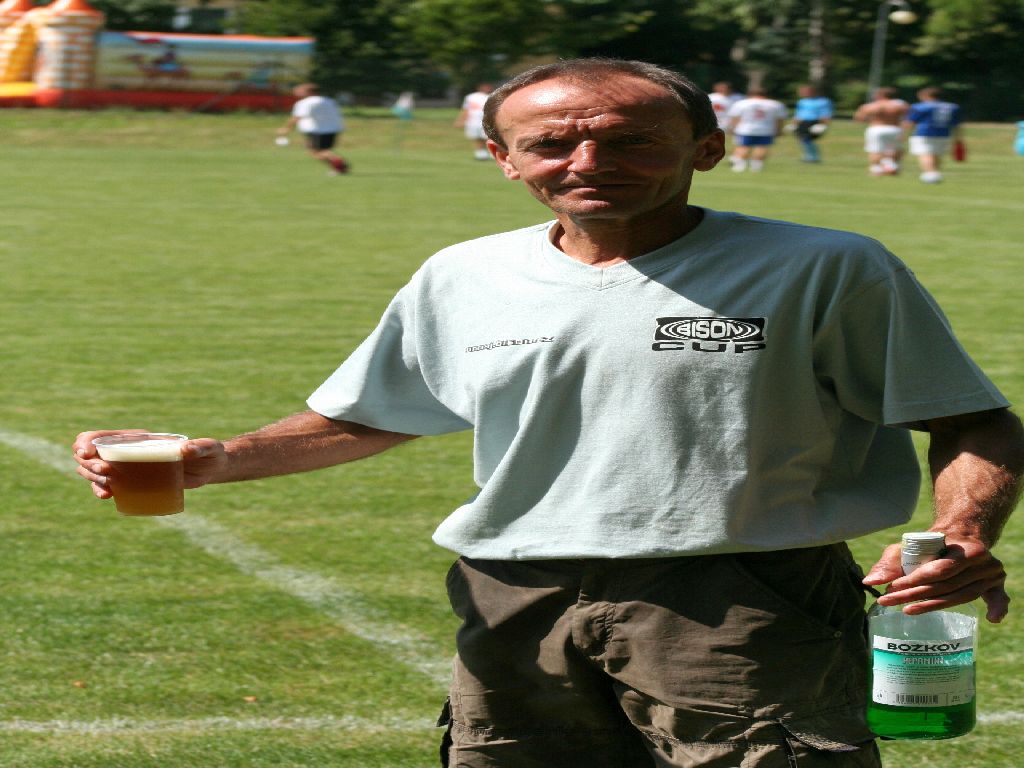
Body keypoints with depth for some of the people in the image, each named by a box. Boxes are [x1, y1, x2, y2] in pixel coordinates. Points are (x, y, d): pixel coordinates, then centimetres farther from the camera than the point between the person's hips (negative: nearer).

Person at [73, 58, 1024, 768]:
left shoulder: (823, 273, -1)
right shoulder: (463, 279, 12)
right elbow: (360, 419, 23)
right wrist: (216, 460, 5)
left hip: (745, 609, -4)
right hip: (516, 614, 4)